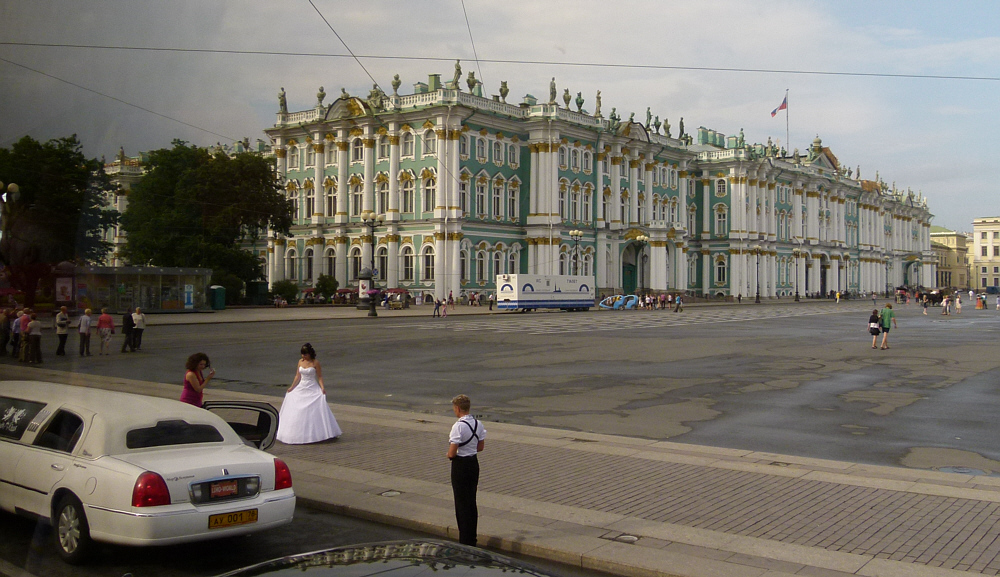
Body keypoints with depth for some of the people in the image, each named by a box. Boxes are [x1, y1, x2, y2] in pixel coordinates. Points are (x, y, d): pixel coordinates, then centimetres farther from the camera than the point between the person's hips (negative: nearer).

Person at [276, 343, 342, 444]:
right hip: (301, 388, 5)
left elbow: (320, 377, -6)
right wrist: (291, 387, 14)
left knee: (315, 412, -9)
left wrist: (322, 387, -20)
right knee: (296, 412, 5)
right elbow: (297, 376, 14)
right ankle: (298, 434, 13)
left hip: (313, 389, -5)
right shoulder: (300, 362, 7)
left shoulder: (315, 363, -6)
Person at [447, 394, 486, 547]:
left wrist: (449, 455, 0)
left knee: (461, 502, 2)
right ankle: (472, 539, 24)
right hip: (474, 463, 7)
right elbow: (481, 446, 10)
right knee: (472, 502, 16)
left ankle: (465, 541, 8)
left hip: (460, 465, -7)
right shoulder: (478, 424, 2)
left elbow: (452, 453, -21)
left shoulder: (458, 426, -21)